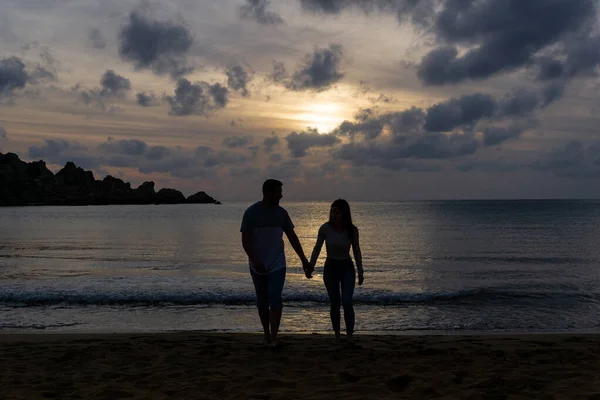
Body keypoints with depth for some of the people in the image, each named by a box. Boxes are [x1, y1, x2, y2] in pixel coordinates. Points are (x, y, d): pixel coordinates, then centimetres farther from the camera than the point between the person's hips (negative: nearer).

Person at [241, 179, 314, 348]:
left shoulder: (281, 212, 1)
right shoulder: (251, 212, -9)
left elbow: (292, 237, 6)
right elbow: (245, 240, -11)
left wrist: (304, 260, 5)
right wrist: (255, 261, -23)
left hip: (277, 265, 1)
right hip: (258, 266, -1)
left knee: (275, 299, -11)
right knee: (262, 301, 9)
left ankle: (274, 338, -11)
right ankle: (266, 334, 25)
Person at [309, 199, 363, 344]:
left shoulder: (352, 229, -10)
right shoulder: (325, 228, -12)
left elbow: (356, 251, 1)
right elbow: (317, 248, -2)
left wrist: (360, 272, 5)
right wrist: (310, 266, -11)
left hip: (347, 268, 0)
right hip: (330, 268, 0)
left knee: (347, 302, -14)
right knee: (334, 304, 6)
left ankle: (350, 335, -4)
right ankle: (337, 335, 23)